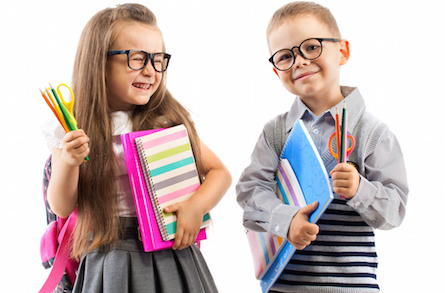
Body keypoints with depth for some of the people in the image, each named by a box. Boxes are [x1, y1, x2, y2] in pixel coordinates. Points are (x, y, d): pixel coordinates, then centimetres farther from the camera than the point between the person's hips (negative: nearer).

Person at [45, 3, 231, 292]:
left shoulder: (169, 120, -3)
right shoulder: (72, 131, -4)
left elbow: (219, 172, 5)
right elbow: (62, 207, -3)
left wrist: (198, 205, -14)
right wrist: (68, 163, -21)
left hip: (171, 255, 1)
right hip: (108, 263, -1)